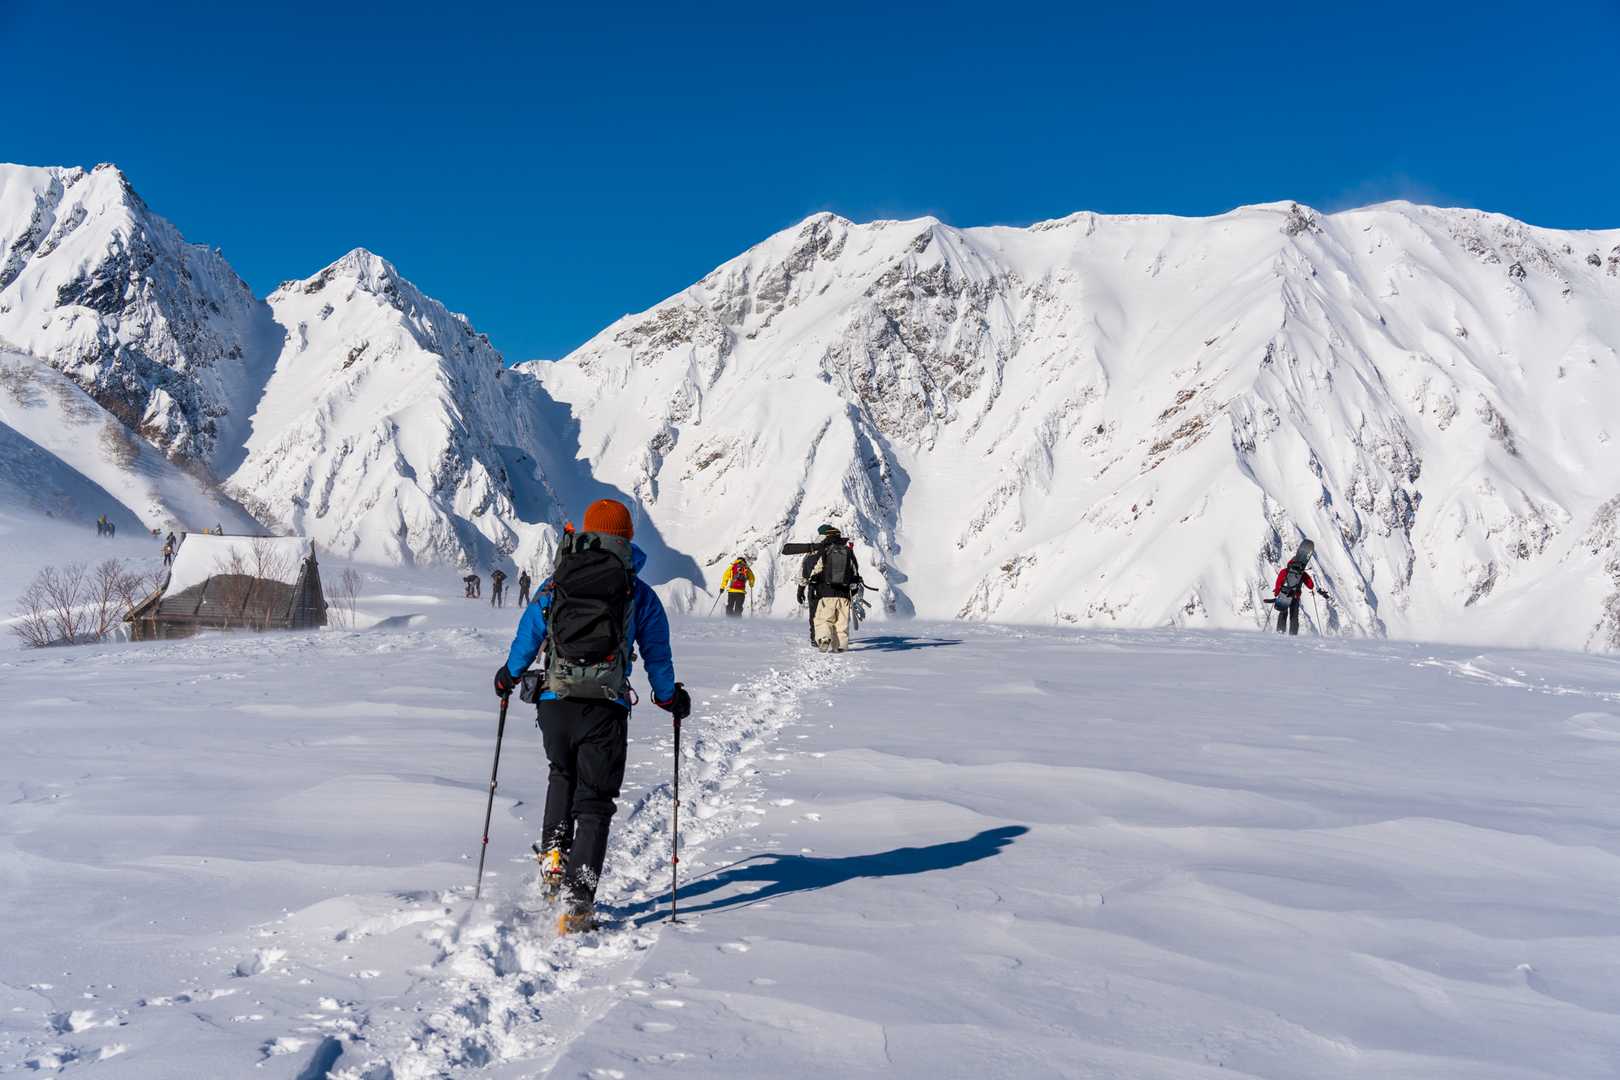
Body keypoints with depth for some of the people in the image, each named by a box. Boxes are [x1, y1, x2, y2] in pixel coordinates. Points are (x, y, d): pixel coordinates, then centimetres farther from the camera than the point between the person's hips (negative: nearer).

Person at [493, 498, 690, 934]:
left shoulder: (554, 584, 9)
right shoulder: (640, 594, 6)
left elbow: (527, 635, 15)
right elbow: (657, 653, 11)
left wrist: (509, 676, 33)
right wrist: (670, 697, 27)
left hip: (554, 702, 2)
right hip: (606, 708, -2)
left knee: (562, 775, 32)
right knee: (594, 804, 4)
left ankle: (553, 853, 18)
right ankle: (576, 904, -5)